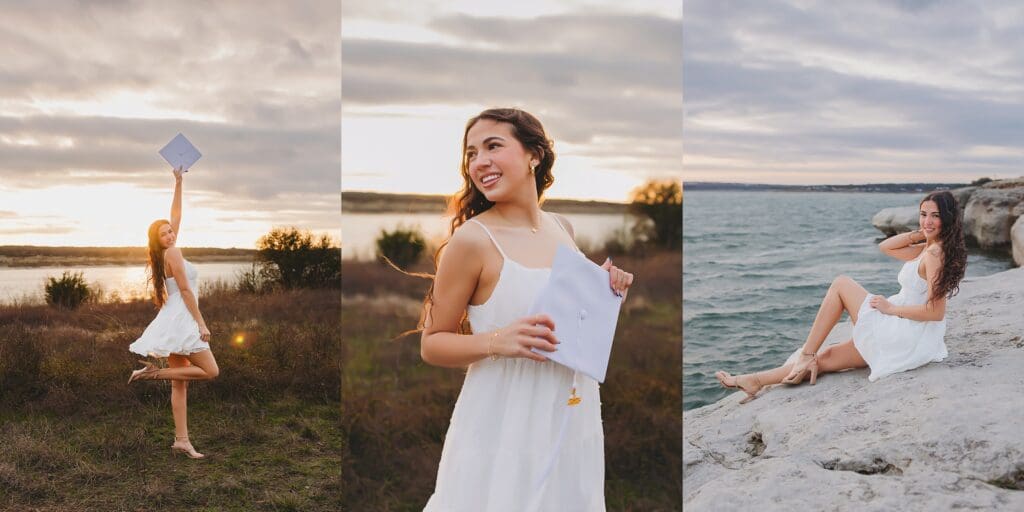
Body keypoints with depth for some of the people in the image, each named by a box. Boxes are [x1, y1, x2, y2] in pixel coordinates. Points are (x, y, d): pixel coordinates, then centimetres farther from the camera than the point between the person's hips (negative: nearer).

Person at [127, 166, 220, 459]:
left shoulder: (169, 252, 13)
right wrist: (201, 323, -14)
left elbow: (176, 214, 22)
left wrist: (178, 182, 24)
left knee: (179, 383, 5)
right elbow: (185, 290, -13)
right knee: (211, 371, -8)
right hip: (181, 319, -9)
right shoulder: (173, 252, -10)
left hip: (175, 321, 9)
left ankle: (181, 440, 4)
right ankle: (154, 373, -10)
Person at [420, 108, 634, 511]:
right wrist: (496, 342, -27)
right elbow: (431, 344, -10)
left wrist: (605, 291, -1)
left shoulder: (562, 227, 3)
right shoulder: (472, 239, -14)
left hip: (573, 419, 6)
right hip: (504, 425, -5)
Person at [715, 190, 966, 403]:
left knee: (841, 285, 0)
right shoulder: (929, 248, 12)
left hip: (906, 339, -10)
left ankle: (806, 355, 2)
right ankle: (756, 381, 15)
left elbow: (935, 312, -25)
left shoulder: (936, 253, -17)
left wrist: (890, 308, -13)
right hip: (904, 338, 10)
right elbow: (885, 247, 19)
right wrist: (920, 234, 7)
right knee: (827, 357, 10)